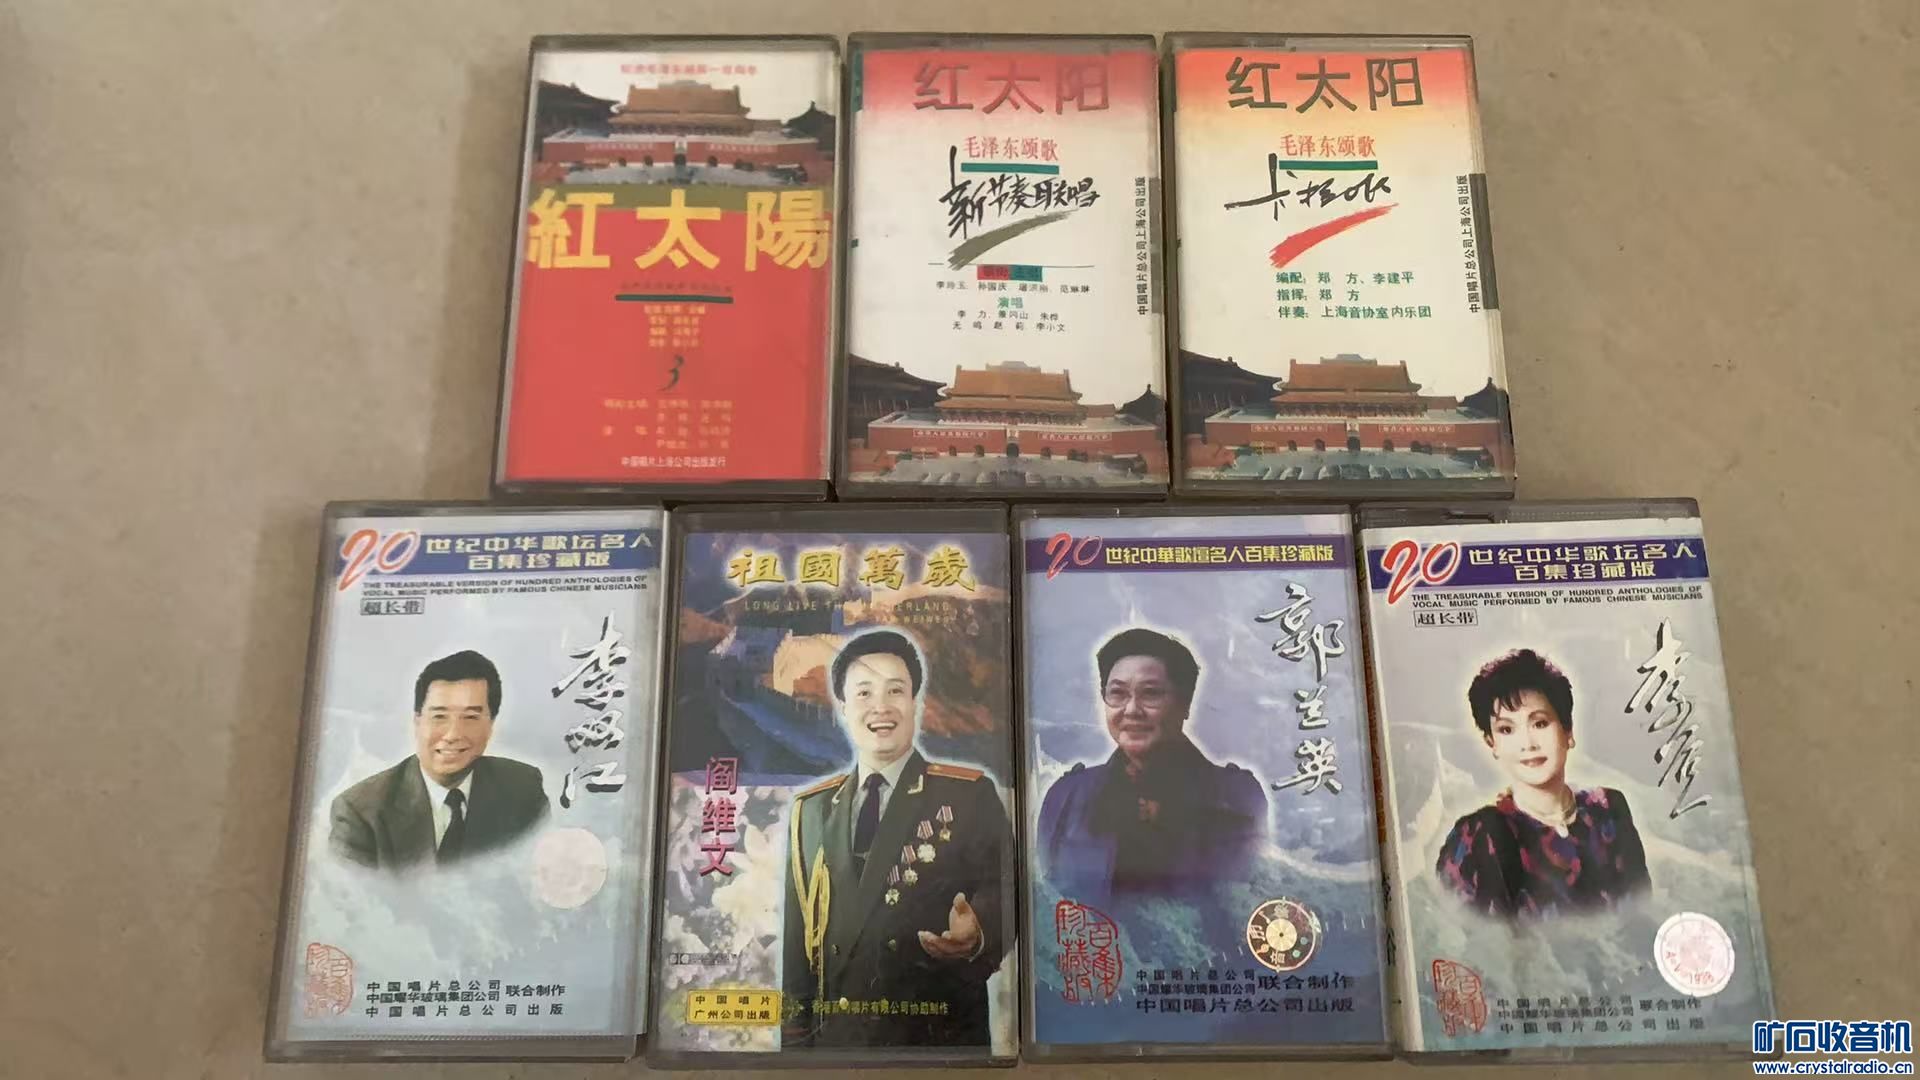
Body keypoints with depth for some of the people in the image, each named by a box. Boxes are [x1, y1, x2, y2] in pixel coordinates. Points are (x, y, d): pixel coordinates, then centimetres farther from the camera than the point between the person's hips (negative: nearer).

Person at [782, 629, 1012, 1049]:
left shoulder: (970, 795, -2)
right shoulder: (810, 809, 9)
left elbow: (1002, 892, -7)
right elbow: (796, 928, 9)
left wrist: (977, 935, -28)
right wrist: (795, 1033, 4)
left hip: (941, 1035, -3)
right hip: (833, 1036, 3)